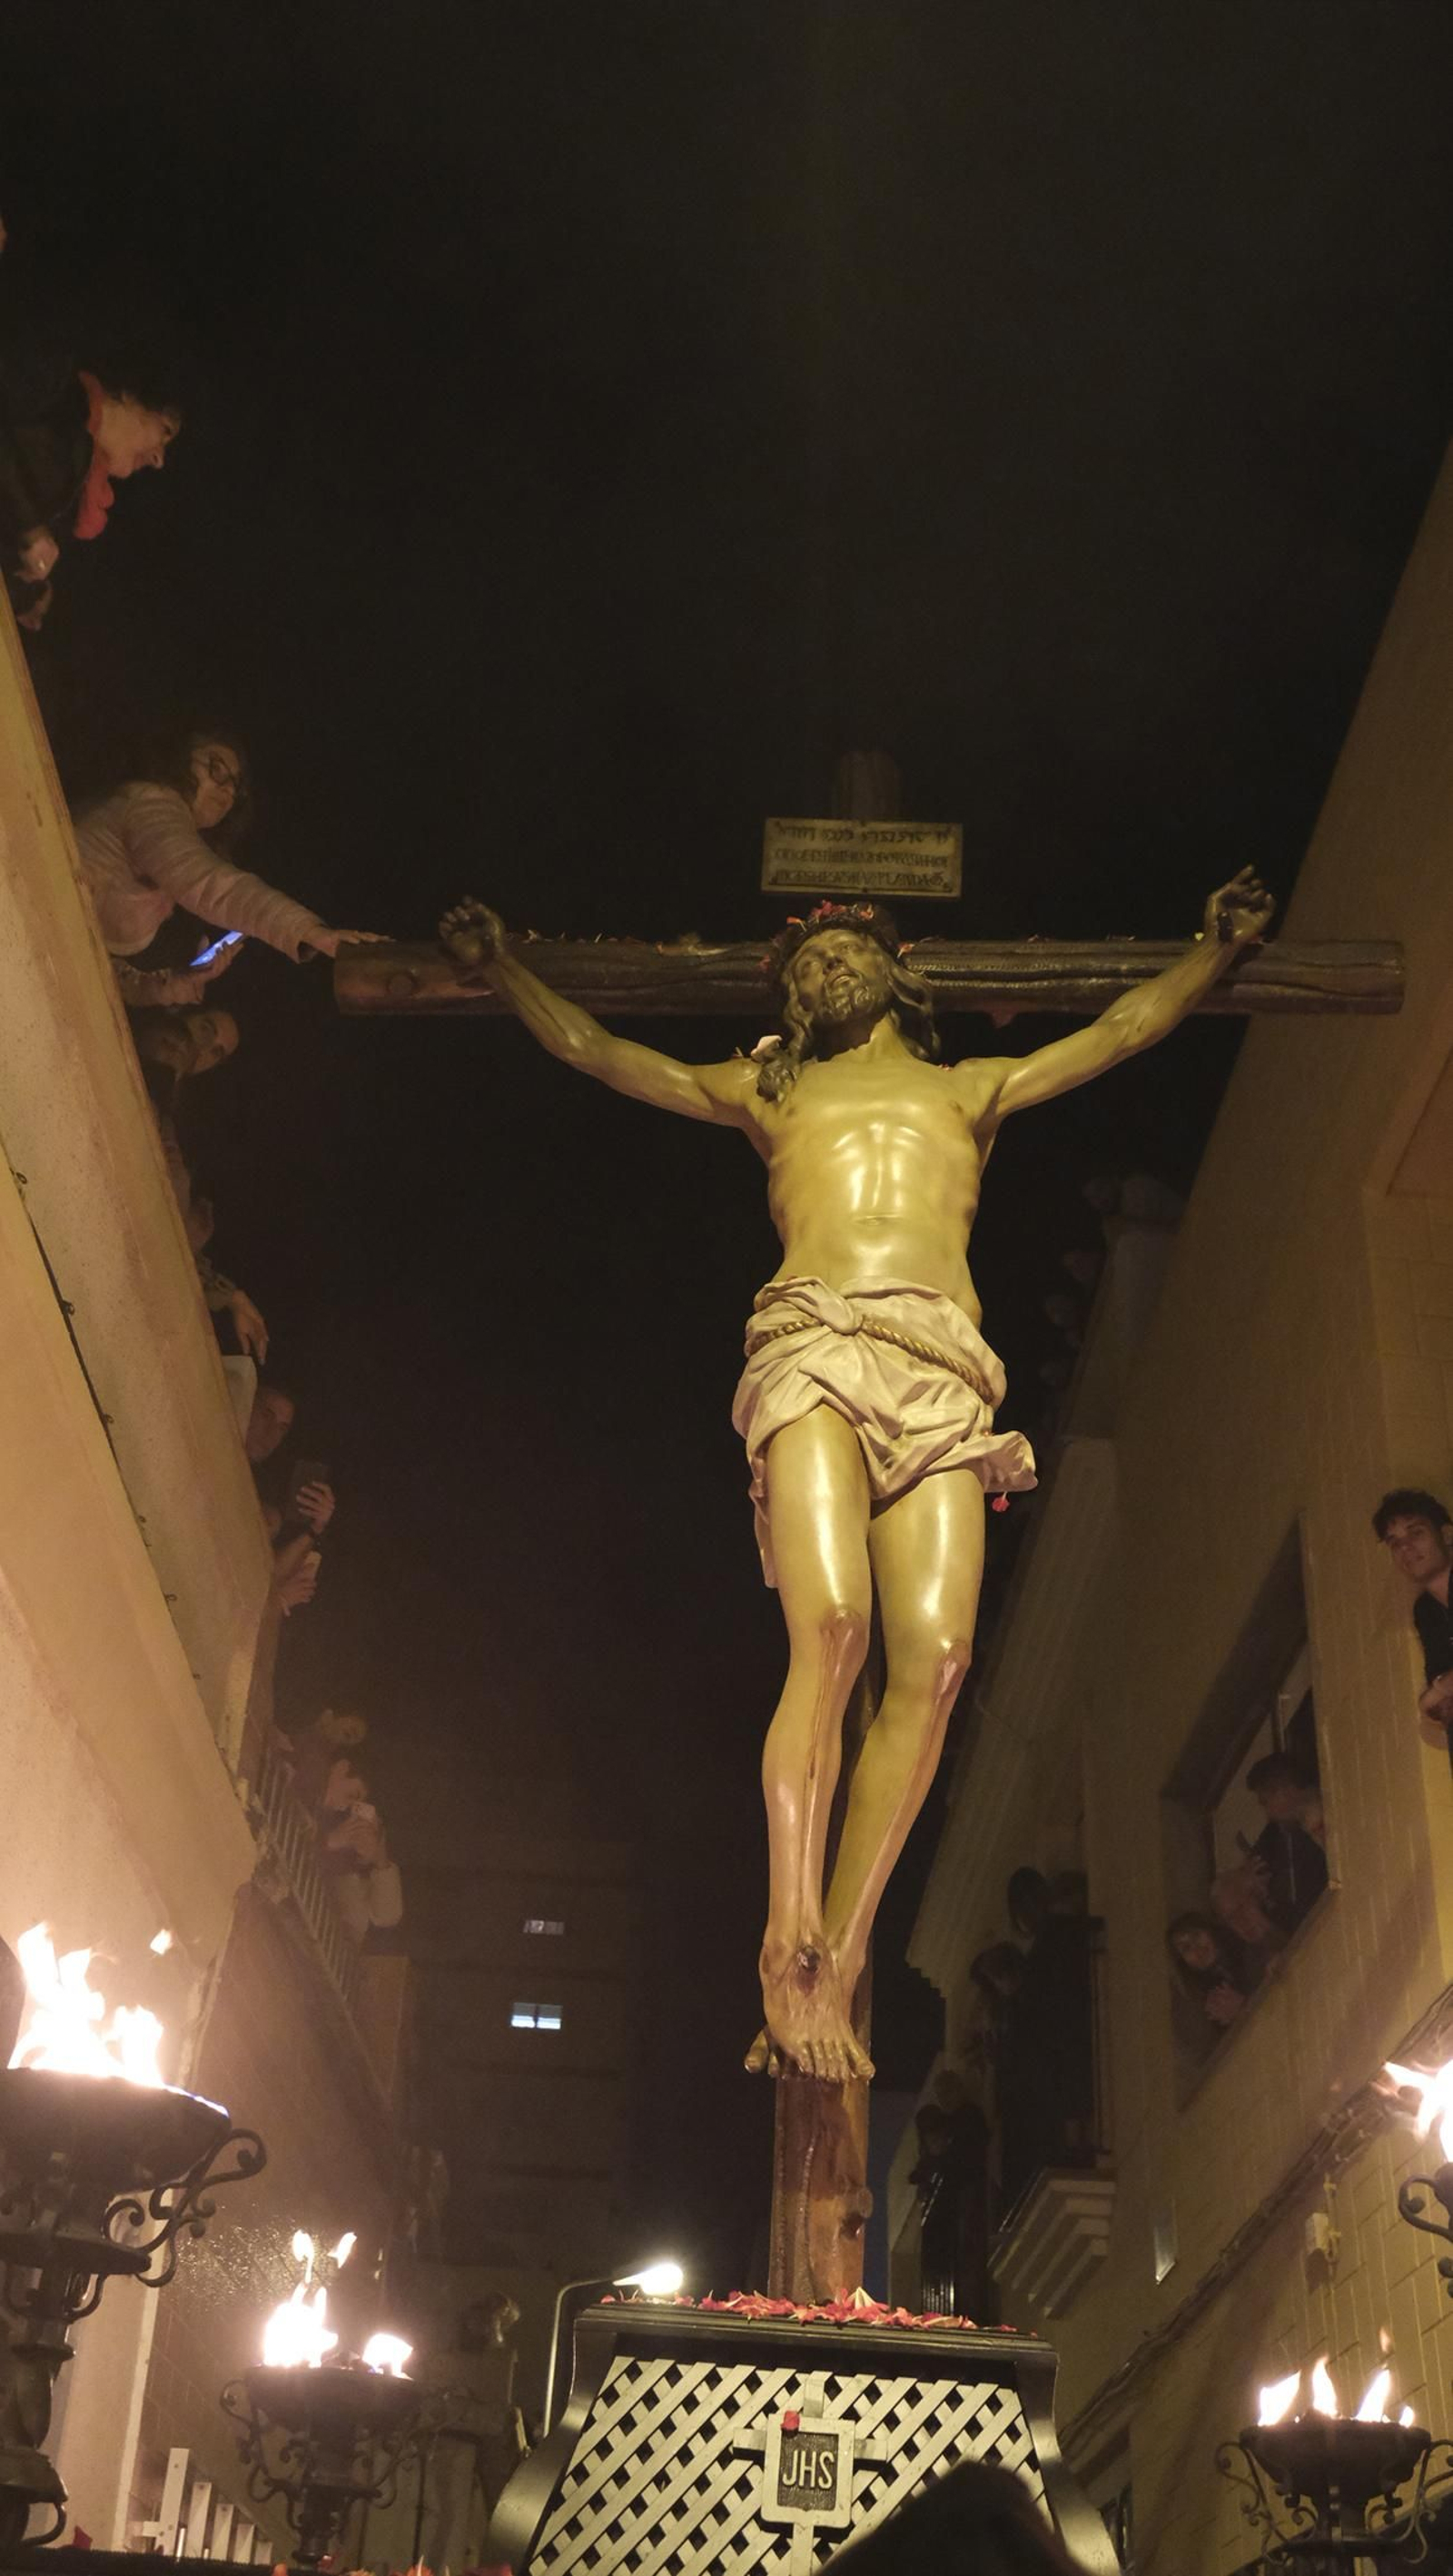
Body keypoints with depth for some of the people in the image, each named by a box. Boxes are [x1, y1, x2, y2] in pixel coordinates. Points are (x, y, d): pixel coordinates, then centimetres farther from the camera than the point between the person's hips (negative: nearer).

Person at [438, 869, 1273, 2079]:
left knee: (936, 1655, -19)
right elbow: (591, 1048, 33)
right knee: (829, 1633, -25)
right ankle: (792, 1948, -21)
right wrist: (501, 966, 27)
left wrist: (1219, 944, 30)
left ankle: (837, 1958, -16)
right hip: (816, 1345, -1)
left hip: (945, 1373, 1)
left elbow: (1128, 1027, 36)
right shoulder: (769, 1094, 33)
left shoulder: (972, 1088, 35)